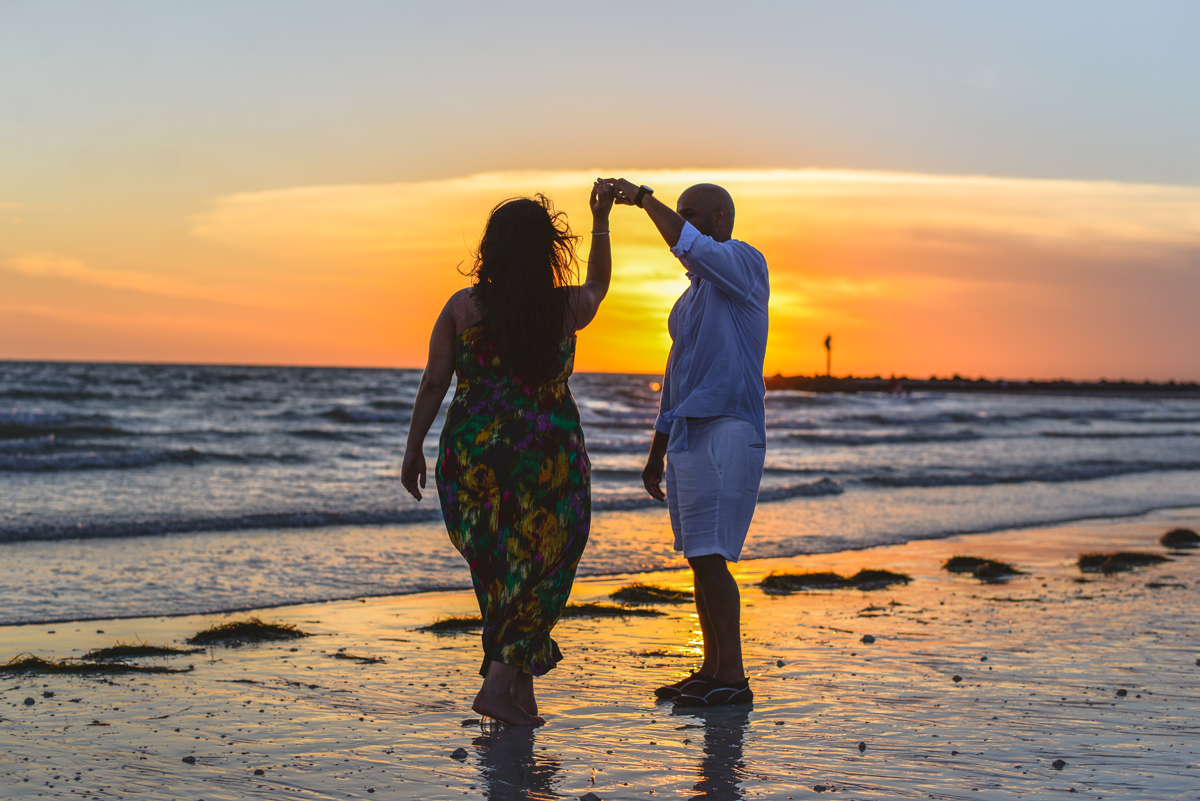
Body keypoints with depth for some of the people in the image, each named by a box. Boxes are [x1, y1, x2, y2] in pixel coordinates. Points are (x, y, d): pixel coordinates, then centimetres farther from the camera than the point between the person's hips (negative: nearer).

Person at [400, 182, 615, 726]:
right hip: (548, 457, -2)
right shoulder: (565, 309, -2)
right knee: (536, 570, 6)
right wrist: (601, 219, 28)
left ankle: (523, 691, 19)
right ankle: (499, 682, -5)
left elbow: (433, 384, -2)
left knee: (499, 568, 13)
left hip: (473, 453, 2)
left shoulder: (462, 307, -4)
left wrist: (414, 447, 7)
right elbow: (599, 284, 21)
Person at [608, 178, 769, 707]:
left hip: (727, 431, -9)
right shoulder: (692, 295, 23)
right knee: (700, 558, 8)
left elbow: (690, 246, -23)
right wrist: (656, 455, 23)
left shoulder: (745, 264, -2)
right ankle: (713, 670, 13)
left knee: (709, 555, -13)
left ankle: (734, 677, -9)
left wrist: (643, 199, -11)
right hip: (687, 434, 9)